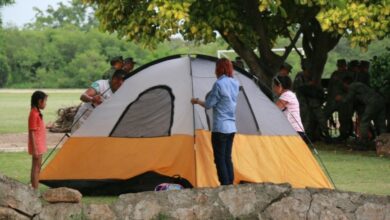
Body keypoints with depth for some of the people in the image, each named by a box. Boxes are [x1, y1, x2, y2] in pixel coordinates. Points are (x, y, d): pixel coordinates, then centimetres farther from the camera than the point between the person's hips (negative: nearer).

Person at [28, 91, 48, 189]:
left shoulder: (37, 113, 12)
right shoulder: (34, 114, -17)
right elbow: (32, 133, -20)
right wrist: (34, 149, -22)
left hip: (39, 144, 10)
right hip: (36, 145, -10)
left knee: (37, 167, 13)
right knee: (36, 167, -7)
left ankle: (35, 190, 17)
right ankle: (35, 190, -5)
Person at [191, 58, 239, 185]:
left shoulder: (219, 84, -15)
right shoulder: (235, 84, 8)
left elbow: (209, 104, -10)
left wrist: (197, 101, 8)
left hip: (220, 128, -8)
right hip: (231, 127, 8)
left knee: (220, 159, -3)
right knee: (227, 158, 13)